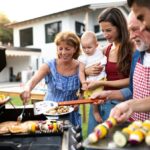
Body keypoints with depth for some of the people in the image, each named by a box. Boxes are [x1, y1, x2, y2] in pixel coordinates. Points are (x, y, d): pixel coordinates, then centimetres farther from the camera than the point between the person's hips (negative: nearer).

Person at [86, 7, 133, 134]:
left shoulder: (132, 48, -6)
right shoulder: (105, 50, 9)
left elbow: (132, 80, -11)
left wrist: (102, 83, -13)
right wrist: (87, 70, -5)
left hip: (118, 102, -5)